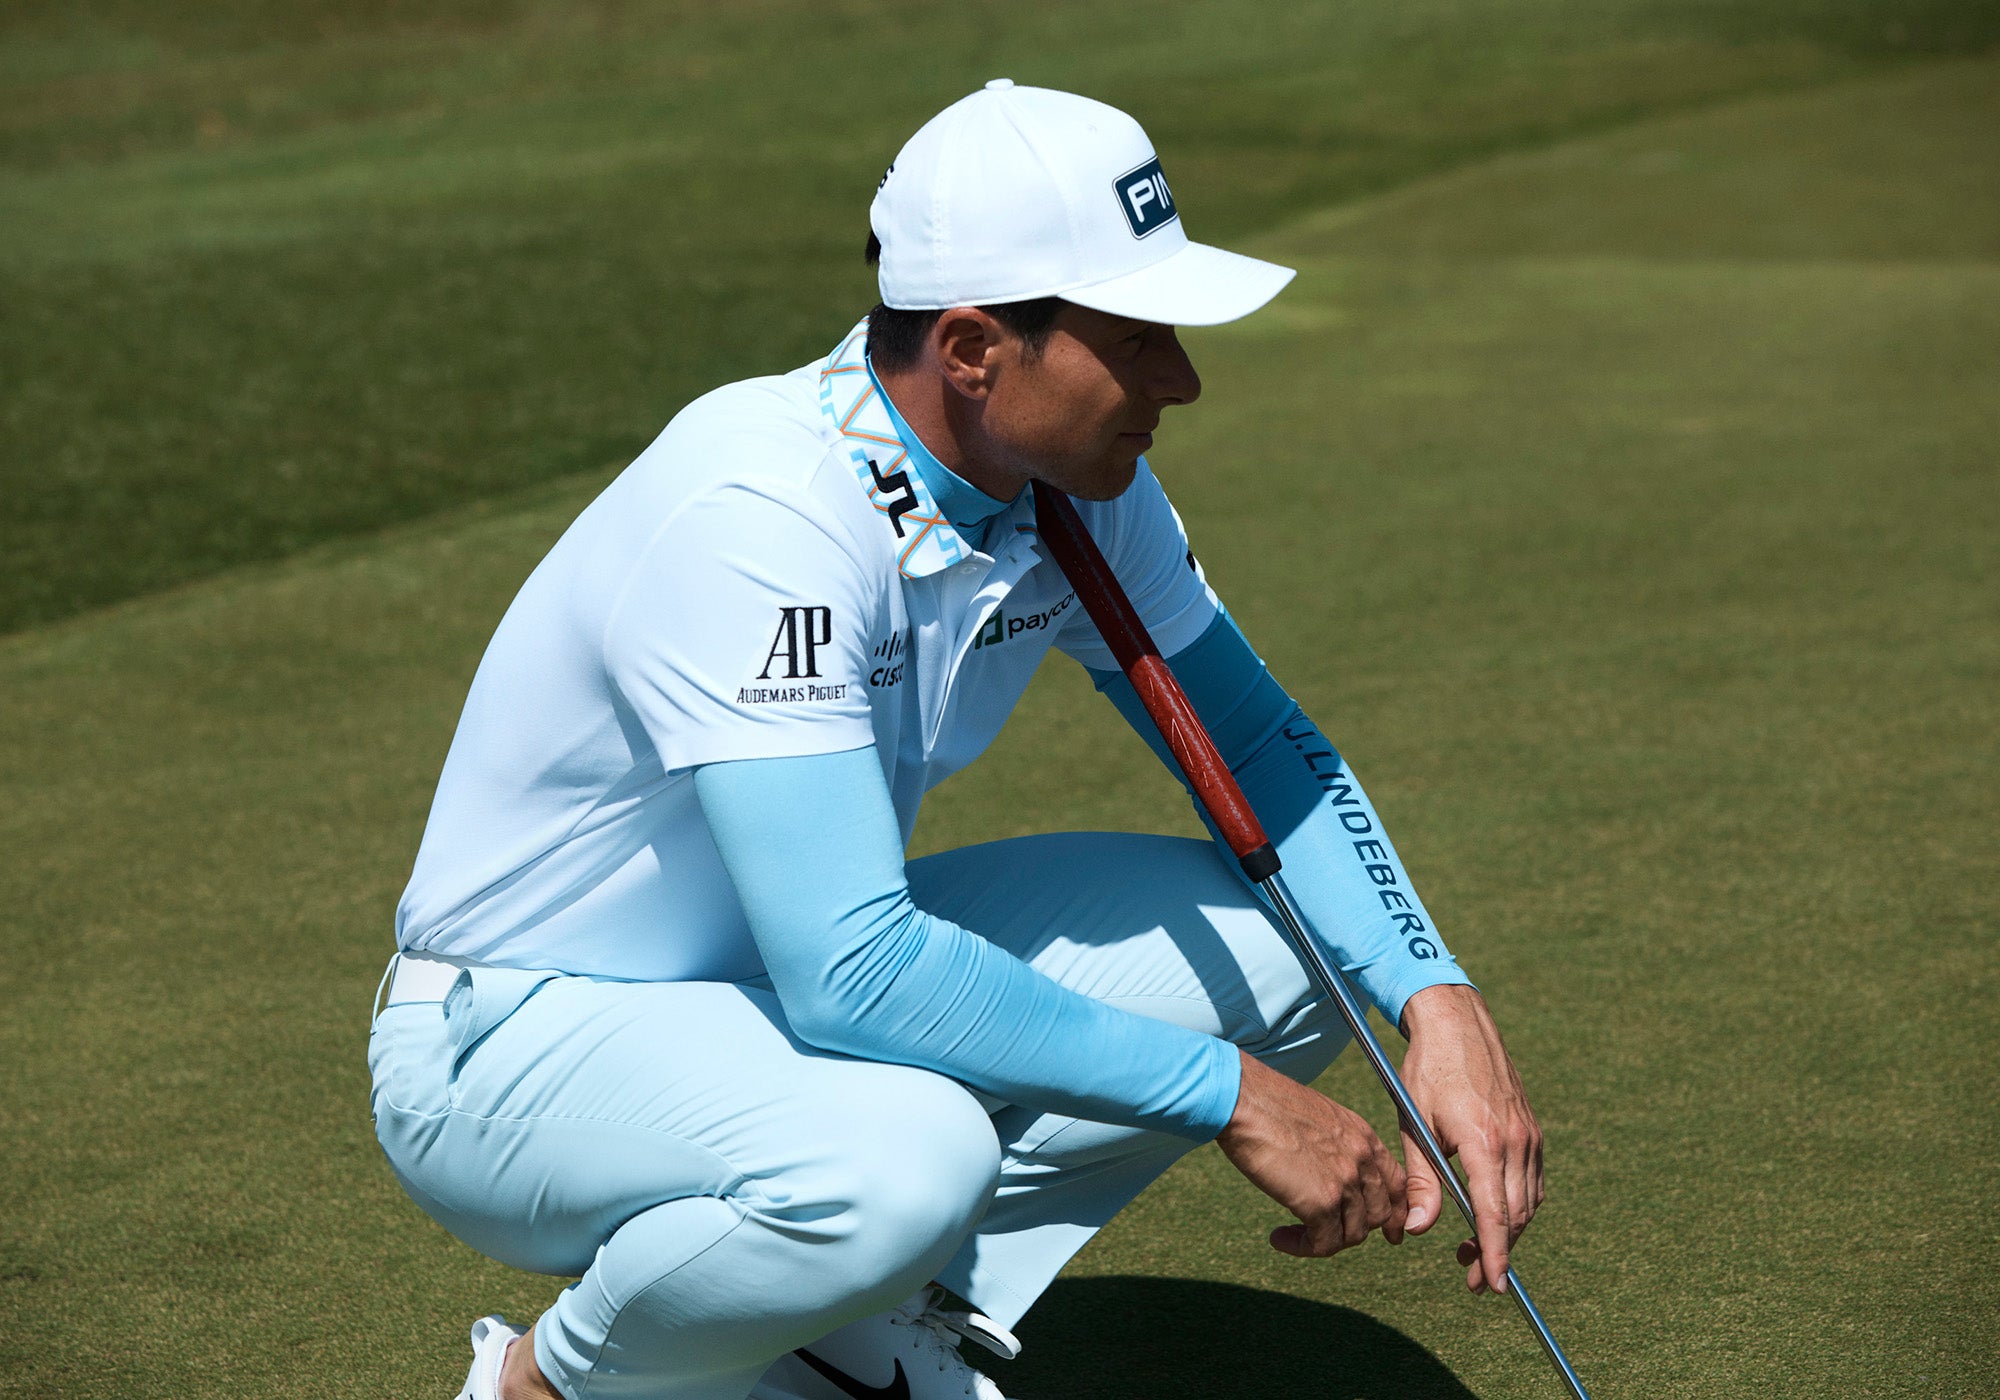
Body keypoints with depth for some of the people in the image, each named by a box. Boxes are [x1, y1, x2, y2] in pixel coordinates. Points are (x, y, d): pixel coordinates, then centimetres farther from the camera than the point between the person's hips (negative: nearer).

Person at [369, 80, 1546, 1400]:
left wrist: (1438, 997, -11)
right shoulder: (760, 515, -32)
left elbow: (1262, 746, 6)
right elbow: (851, 973, -38)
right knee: (903, 1154, -39)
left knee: (1288, 937, -5)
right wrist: (1229, 1093, -33)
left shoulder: (1081, 481, -7)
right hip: (513, 1046, -8)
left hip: (797, 972, 8)